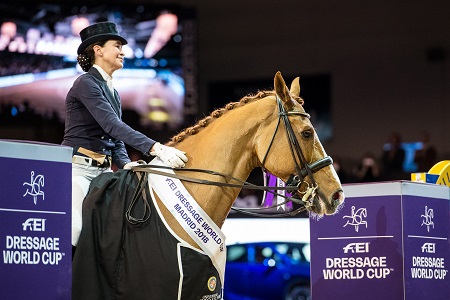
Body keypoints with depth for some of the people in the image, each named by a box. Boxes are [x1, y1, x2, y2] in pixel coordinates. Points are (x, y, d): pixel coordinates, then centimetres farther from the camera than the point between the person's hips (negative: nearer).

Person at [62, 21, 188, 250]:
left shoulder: (113, 92, 19)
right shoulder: (86, 84, -10)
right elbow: (112, 125, -23)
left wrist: (125, 163, -5)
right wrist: (156, 148, -32)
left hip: (104, 170, 9)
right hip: (78, 168, -9)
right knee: (74, 231, -20)